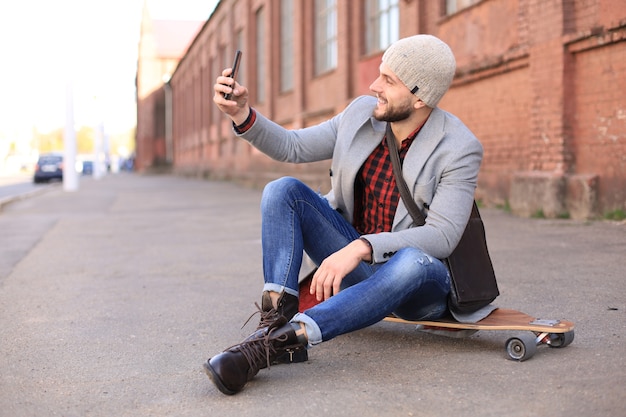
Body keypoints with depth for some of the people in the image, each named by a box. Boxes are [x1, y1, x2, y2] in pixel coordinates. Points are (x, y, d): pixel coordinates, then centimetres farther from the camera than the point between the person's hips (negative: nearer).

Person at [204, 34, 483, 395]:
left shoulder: (459, 149, -17)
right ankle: (276, 318, -31)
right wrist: (243, 114, -14)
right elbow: (292, 147, 4)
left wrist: (362, 247, -38)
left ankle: (283, 339, -46)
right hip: (351, 258, 5)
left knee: (414, 263, -42)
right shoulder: (362, 113, -1)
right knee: (284, 190, -13)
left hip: (418, 282, -5)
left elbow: (442, 236, -26)